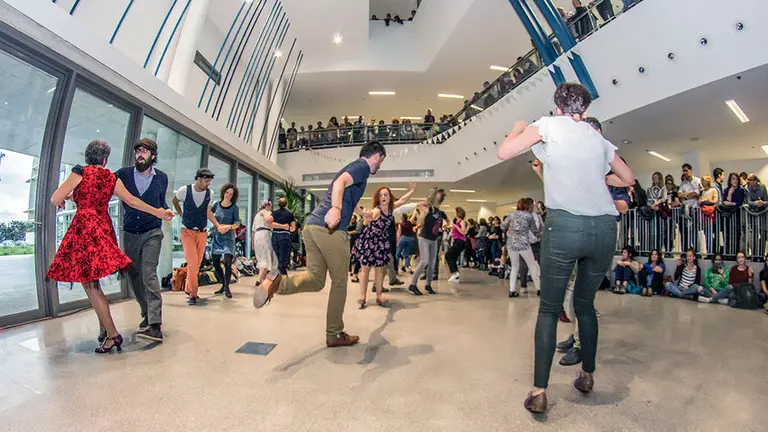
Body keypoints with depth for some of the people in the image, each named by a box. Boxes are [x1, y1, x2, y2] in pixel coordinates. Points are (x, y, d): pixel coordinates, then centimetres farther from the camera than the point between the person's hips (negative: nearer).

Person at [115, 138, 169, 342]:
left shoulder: (161, 178, 3)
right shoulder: (123, 174, 2)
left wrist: (166, 211, -2)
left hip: (152, 233, -3)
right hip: (129, 234, 3)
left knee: (149, 274, -17)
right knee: (133, 277, 10)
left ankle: (155, 325, -21)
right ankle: (147, 313, 30)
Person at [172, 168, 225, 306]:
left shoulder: (209, 193, -4)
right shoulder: (184, 190, -10)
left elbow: (208, 212, 5)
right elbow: (175, 201, 13)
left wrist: (218, 226, -5)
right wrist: (181, 215, 12)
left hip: (202, 232, 3)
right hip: (188, 231, -3)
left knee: (198, 263, 9)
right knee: (192, 262, -13)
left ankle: (189, 288, 29)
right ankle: (192, 294, -4)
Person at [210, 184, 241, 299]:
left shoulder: (234, 207, -5)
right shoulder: (216, 204, 4)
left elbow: (237, 223, -7)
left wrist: (229, 226, -25)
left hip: (228, 238, -4)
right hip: (216, 237, 4)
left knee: (227, 262, -13)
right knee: (215, 262, 6)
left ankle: (227, 287, 0)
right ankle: (223, 285, 23)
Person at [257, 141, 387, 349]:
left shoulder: (351, 167, 30)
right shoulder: (363, 166, 2)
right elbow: (340, 182, -20)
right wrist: (336, 209, -36)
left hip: (311, 225, 9)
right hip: (330, 228, -8)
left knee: (315, 279, 12)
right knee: (339, 282, 6)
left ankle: (277, 284, -12)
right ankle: (335, 334, 17)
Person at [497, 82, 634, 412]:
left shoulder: (549, 125, 6)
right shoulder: (599, 139, 19)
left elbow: (503, 153, 0)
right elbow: (629, 178, 27)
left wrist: (517, 128, 18)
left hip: (565, 224, -4)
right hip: (604, 227, 5)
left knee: (549, 308, 4)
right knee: (585, 304, 22)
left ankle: (539, 391, -1)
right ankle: (587, 375, 33)